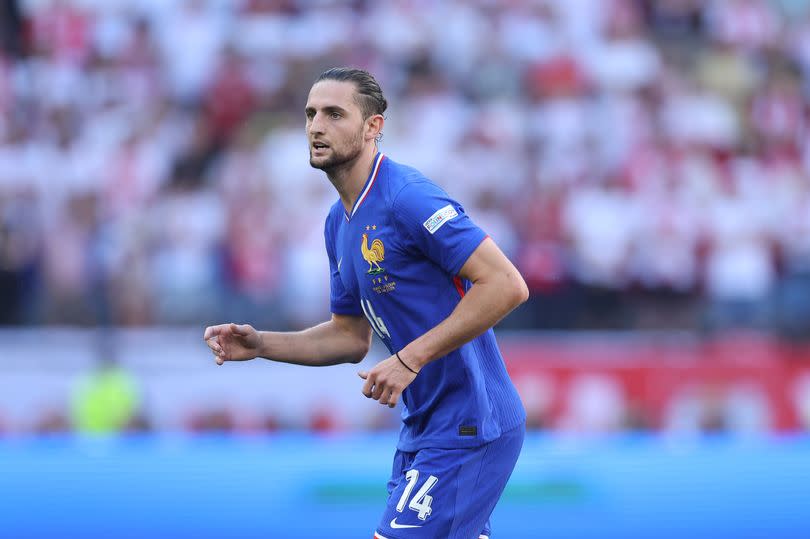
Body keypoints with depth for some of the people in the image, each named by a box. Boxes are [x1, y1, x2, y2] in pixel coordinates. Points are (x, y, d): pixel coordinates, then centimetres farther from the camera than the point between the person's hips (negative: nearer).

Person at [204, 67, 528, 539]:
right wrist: (261, 345, 5)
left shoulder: (407, 197, -18)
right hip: (424, 427, 10)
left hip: (469, 424, -10)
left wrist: (410, 359, -25)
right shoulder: (339, 222, 12)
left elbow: (507, 285, -24)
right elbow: (352, 336, 21)